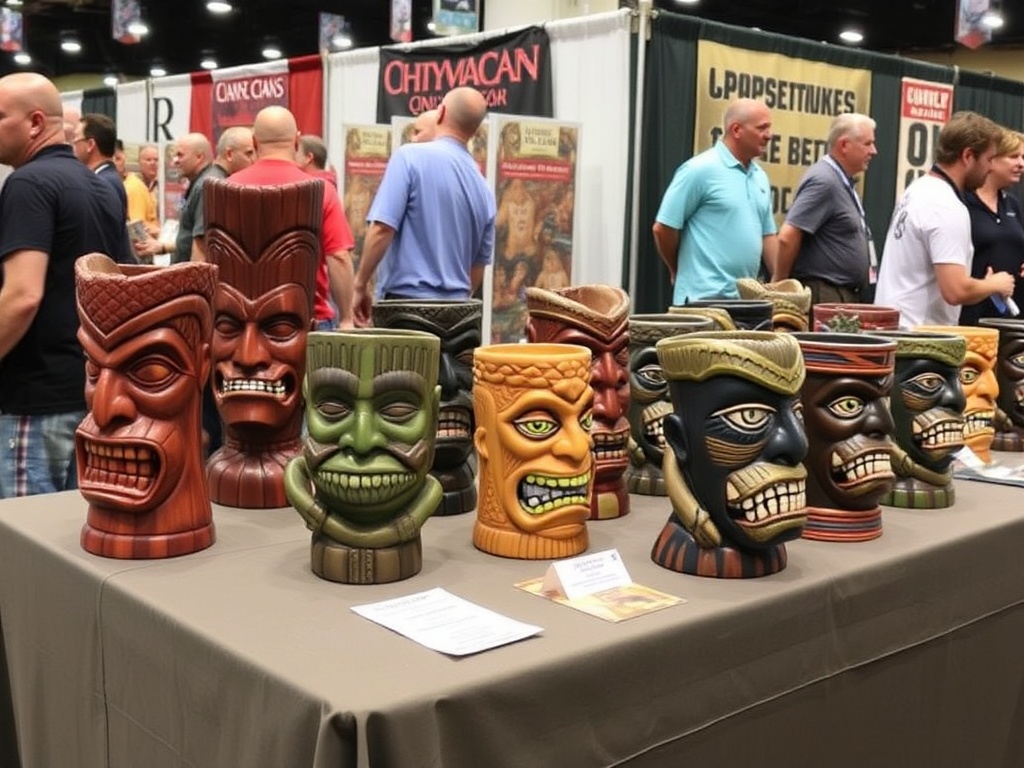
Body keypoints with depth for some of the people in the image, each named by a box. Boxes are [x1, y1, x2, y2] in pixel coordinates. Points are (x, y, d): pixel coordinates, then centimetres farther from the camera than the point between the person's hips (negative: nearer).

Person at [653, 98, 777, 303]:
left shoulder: (760, 176, 14)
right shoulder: (700, 169, -10)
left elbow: (767, 235, 18)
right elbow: (663, 228, -10)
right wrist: (680, 272, 3)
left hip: (746, 298, 8)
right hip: (705, 297, -7)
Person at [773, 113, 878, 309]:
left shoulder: (841, 181, 15)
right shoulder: (824, 181, -16)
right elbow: (787, 237, -22)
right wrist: (779, 285, -13)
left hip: (844, 295, 10)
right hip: (824, 295, -10)